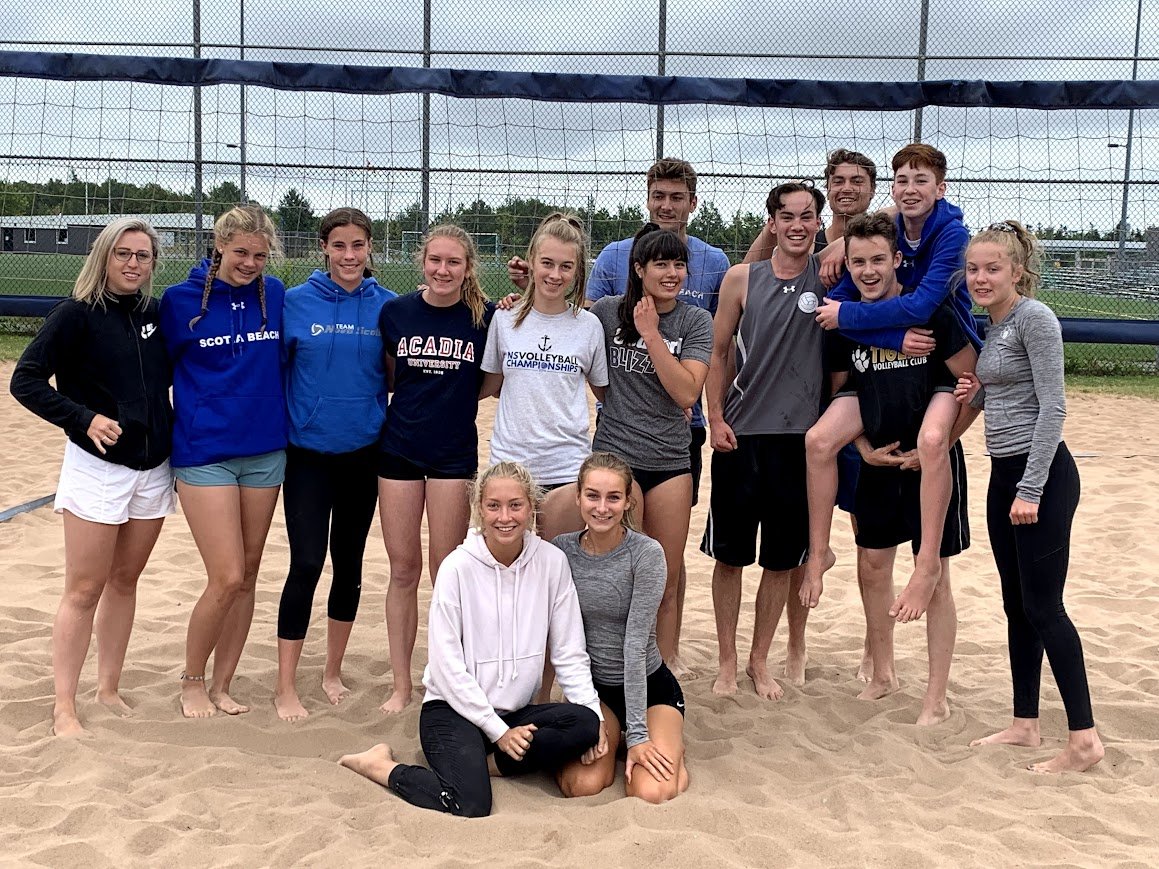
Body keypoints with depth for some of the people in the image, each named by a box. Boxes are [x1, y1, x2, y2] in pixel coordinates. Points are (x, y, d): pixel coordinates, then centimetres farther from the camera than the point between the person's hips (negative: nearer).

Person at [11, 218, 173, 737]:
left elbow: (173, 376, 20)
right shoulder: (76, 315, -8)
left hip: (153, 470, 5)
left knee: (124, 581, 13)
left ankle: (109, 688, 25)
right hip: (97, 468, -5)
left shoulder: (156, 315, 6)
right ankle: (64, 708, 8)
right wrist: (83, 419, -19)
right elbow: (26, 381, -10)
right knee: (84, 591, -1)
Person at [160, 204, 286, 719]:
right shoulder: (182, 301, -4)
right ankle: (192, 682, 15)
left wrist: (284, 423, 9)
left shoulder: (275, 296, 3)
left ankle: (221, 686, 23)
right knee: (226, 579, -7)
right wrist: (175, 426, 2)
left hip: (265, 453, 4)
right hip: (205, 455, -4)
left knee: (247, 575, 8)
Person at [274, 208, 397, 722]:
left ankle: (333, 672, 27)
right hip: (308, 453, -2)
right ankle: (286, 687, 4)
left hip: (363, 453, 2)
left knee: (349, 562, 11)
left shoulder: (386, 306, 0)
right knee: (306, 564, -8)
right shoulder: (296, 303, -4)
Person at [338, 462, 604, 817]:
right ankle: (381, 766, -3)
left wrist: (595, 715, -8)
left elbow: (569, 652, 3)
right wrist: (498, 730, -13)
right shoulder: (458, 567, -11)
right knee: (472, 803, -28)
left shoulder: (552, 562, -2)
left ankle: (484, 763, -10)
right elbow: (447, 664, -11)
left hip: (516, 711, 4)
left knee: (585, 723, -24)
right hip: (453, 708, -4)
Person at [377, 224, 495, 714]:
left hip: (455, 453, -2)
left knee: (446, 572, 4)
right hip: (399, 448, 2)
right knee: (403, 570, 8)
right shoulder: (395, 312, 0)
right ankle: (401, 685, 19)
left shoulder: (486, 318, -5)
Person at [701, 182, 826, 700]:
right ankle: (727, 662, 22)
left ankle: (760, 660, 24)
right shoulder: (742, 279, 2)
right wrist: (716, 419, -1)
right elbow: (718, 352, 6)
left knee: (783, 560, 8)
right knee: (730, 554, 7)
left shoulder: (828, 275, 1)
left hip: (800, 437, 0)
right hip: (740, 436, 0)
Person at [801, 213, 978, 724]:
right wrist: (865, 448, 1)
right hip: (879, 462, 5)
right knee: (872, 567, 13)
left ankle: (937, 698, 11)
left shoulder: (930, 312, -13)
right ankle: (883, 674, 31)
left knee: (933, 577, 0)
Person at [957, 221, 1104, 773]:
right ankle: (1025, 724, 23)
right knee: (1016, 604, 13)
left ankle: (1084, 738, 1)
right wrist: (976, 394, 3)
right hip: (1004, 473, 9)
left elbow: (1052, 407, -17)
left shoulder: (1034, 319, -12)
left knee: (1043, 607, -7)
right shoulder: (993, 326, 13)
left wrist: (1031, 488, -20)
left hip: (1042, 475, -9)